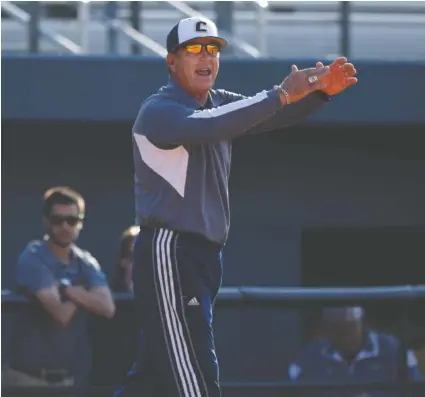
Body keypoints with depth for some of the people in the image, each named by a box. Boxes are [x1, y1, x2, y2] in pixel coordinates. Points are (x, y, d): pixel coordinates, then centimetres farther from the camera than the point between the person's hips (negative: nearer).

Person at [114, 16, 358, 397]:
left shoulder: (220, 104, 16)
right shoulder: (159, 111, -10)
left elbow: (274, 116, 3)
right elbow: (207, 127, -29)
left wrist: (320, 90, -17)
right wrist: (280, 95, -34)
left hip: (205, 255, 8)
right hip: (168, 253, -8)